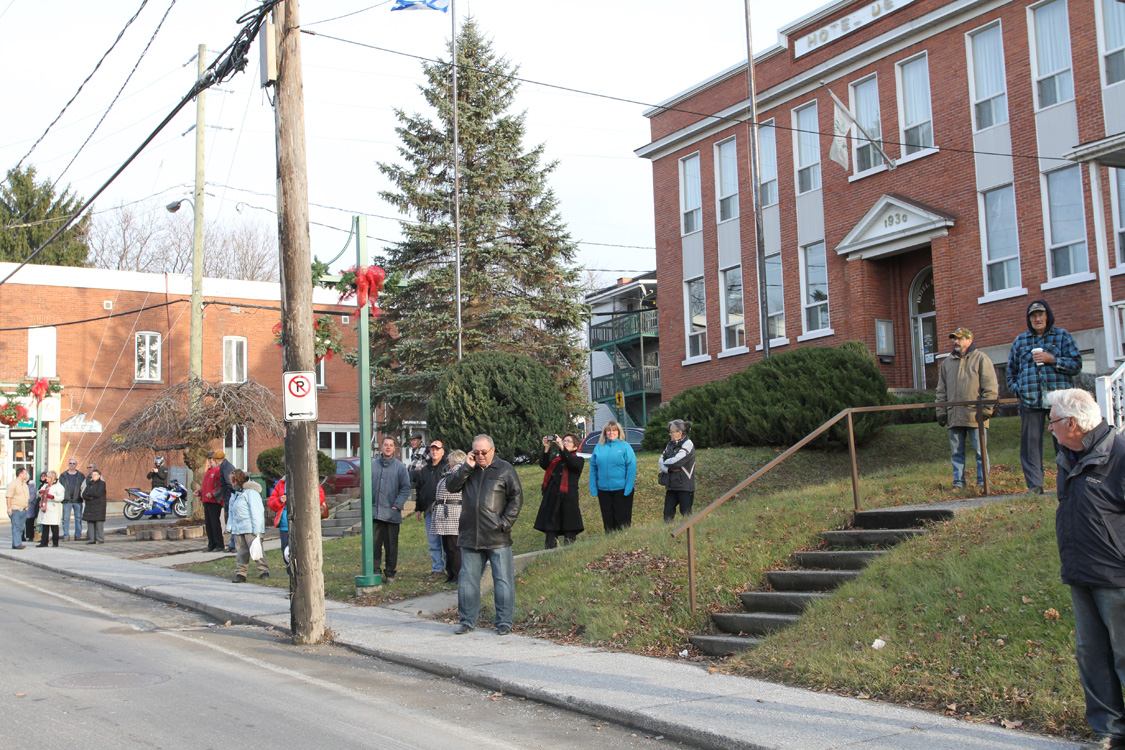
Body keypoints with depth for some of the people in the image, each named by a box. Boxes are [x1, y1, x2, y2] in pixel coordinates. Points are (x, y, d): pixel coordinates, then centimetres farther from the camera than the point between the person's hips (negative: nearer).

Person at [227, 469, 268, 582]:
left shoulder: (250, 491, -11)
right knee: (241, 551, 7)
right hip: (238, 528, 8)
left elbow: (257, 511, -13)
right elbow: (231, 510, 23)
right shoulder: (235, 492, 17)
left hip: (250, 528, -8)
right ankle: (240, 573, 9)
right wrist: (230, 526, 15)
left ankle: (263, 571, 2)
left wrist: (257, 530, -17)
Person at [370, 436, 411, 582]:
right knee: (374, 544, 1)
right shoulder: (372, 465, 8)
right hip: (374, 512, 1)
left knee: (391, 545, 4)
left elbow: (405, 488, 2)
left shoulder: (400, 467, 4)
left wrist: (397, 505, -8)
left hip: (392, 513, -1)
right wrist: (368, 503, 0)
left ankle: (390, 573, 13)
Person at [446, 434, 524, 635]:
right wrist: (466, 467, -8)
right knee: (467, 579, 7)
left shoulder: (505, 469, 2)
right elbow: (451, 486, 2)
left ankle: (504, 622, 9)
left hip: (497, 538, -3)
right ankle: (467, 621, 17)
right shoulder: (468, 469, 12)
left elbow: (516, 498, 1)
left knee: (503, 580, 0)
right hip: (470, 536, 3)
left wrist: (505, 523, -7)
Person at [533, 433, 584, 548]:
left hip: (568, 499, -4)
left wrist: (561, 447, -17)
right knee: (550, 534, 2)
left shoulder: (578, 460, 9)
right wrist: (546, 448, -8)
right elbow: (543, 464, 2)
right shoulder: (555, 460, 21)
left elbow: (572, 463, -14)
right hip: (551, 499, 4)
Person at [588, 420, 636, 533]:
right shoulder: (598, 447, 8)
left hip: (621, 490, -4)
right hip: (603, 490, 4)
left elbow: (631, 468, -7)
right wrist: (593, 489, 1)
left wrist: (628, 489, -14)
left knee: (623, 521, 1)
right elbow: (593, 469, 8)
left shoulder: (625, 446, -3)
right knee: (608, 520, 10)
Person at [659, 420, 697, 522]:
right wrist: (669, 468, -14)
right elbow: (661, 461, 6)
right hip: (671, 485, 7)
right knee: (668, 515, 5)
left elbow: (676, 461, -20)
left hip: (684, 486, -7)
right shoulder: (670, 444, 13)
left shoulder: (688, 444, -8)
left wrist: (665, 463, -1)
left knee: (686, 514, -1)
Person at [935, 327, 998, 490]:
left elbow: (990, 386, -2)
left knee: (980, 450, -2)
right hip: (954, 416, 5)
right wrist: (941, 411, 11)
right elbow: (942, 390, 19)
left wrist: (987, 408, -10)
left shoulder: (981, 358, 3)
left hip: (975, 415, -5)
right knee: (956, 452, 6)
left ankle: (983, 481, 5)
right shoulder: (947, 362, 18)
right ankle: (958, 481, 12)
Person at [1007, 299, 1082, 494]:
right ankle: (1034, 484, 0)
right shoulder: (1020, 341, 16)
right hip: (1030, 400, 2)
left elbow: (1076, 364, 3)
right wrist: (1017, 390, 4)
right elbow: (1011, 371, 20)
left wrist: (1052, 359, -10)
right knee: (1031, 442, -2)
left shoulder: (1062, 336, 10)